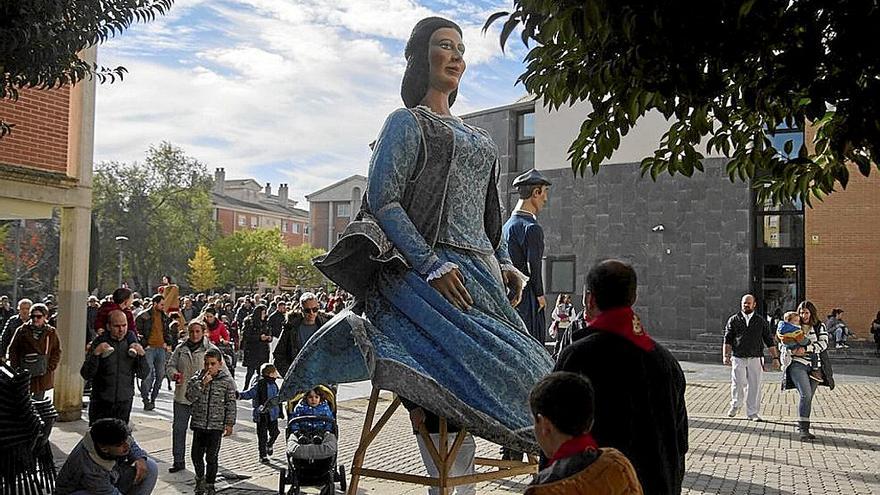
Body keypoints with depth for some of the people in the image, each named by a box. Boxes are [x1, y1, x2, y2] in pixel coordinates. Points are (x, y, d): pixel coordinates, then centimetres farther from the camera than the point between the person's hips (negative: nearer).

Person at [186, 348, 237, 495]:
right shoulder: (197, 378, 2)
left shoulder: (227, 381, -4)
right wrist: (202, 383, -19)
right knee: (196, 455, 11)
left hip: (216, 426, -3)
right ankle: (200, 478, 36)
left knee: (211, 458, 1)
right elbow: (190, 397, -9)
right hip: (199, 424, 3)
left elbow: (231, 404, -1)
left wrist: (230, 424, -3)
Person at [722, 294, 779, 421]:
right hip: (738, 358, -1)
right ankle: (735, 405, 15)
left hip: (755, 358, 1)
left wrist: (775, 357, 6)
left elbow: (769, 340, 11)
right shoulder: (733, 320, 8)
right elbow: (727, 339, 5)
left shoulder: (761, 321, 10)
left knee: (754, 385, 0)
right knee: (738, 383, -10)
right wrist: (726, 355, -5)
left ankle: (753, 412, 11)